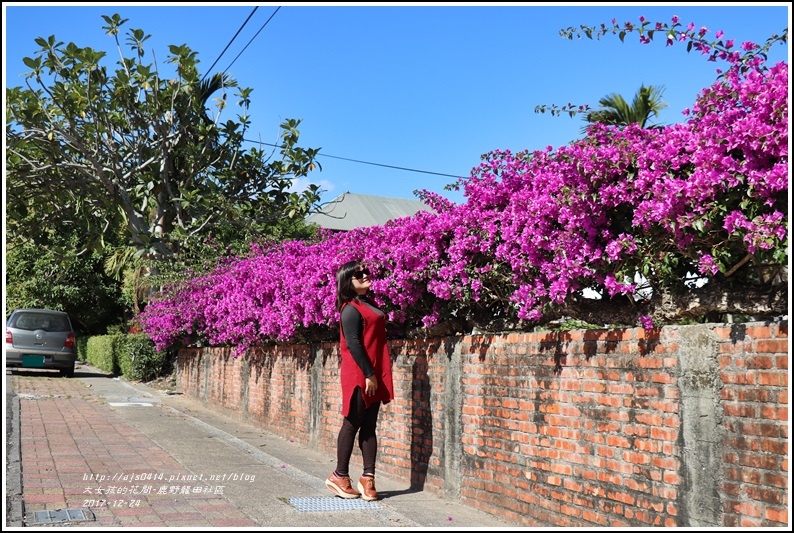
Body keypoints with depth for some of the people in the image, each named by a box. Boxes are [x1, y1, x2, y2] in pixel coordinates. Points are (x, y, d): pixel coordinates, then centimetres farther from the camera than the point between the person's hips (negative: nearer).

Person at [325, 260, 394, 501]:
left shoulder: (370, 304, 16)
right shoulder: (351, 309, -11)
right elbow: (353, 344, -17)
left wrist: (376, 375, 13)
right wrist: (368, 373, -18)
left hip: (374, 375, 8)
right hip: (359, 375, -8)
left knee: (369, 425, 8)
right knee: (353, 424, 0)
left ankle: (368, 477, 12)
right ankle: (340, 476, 11)